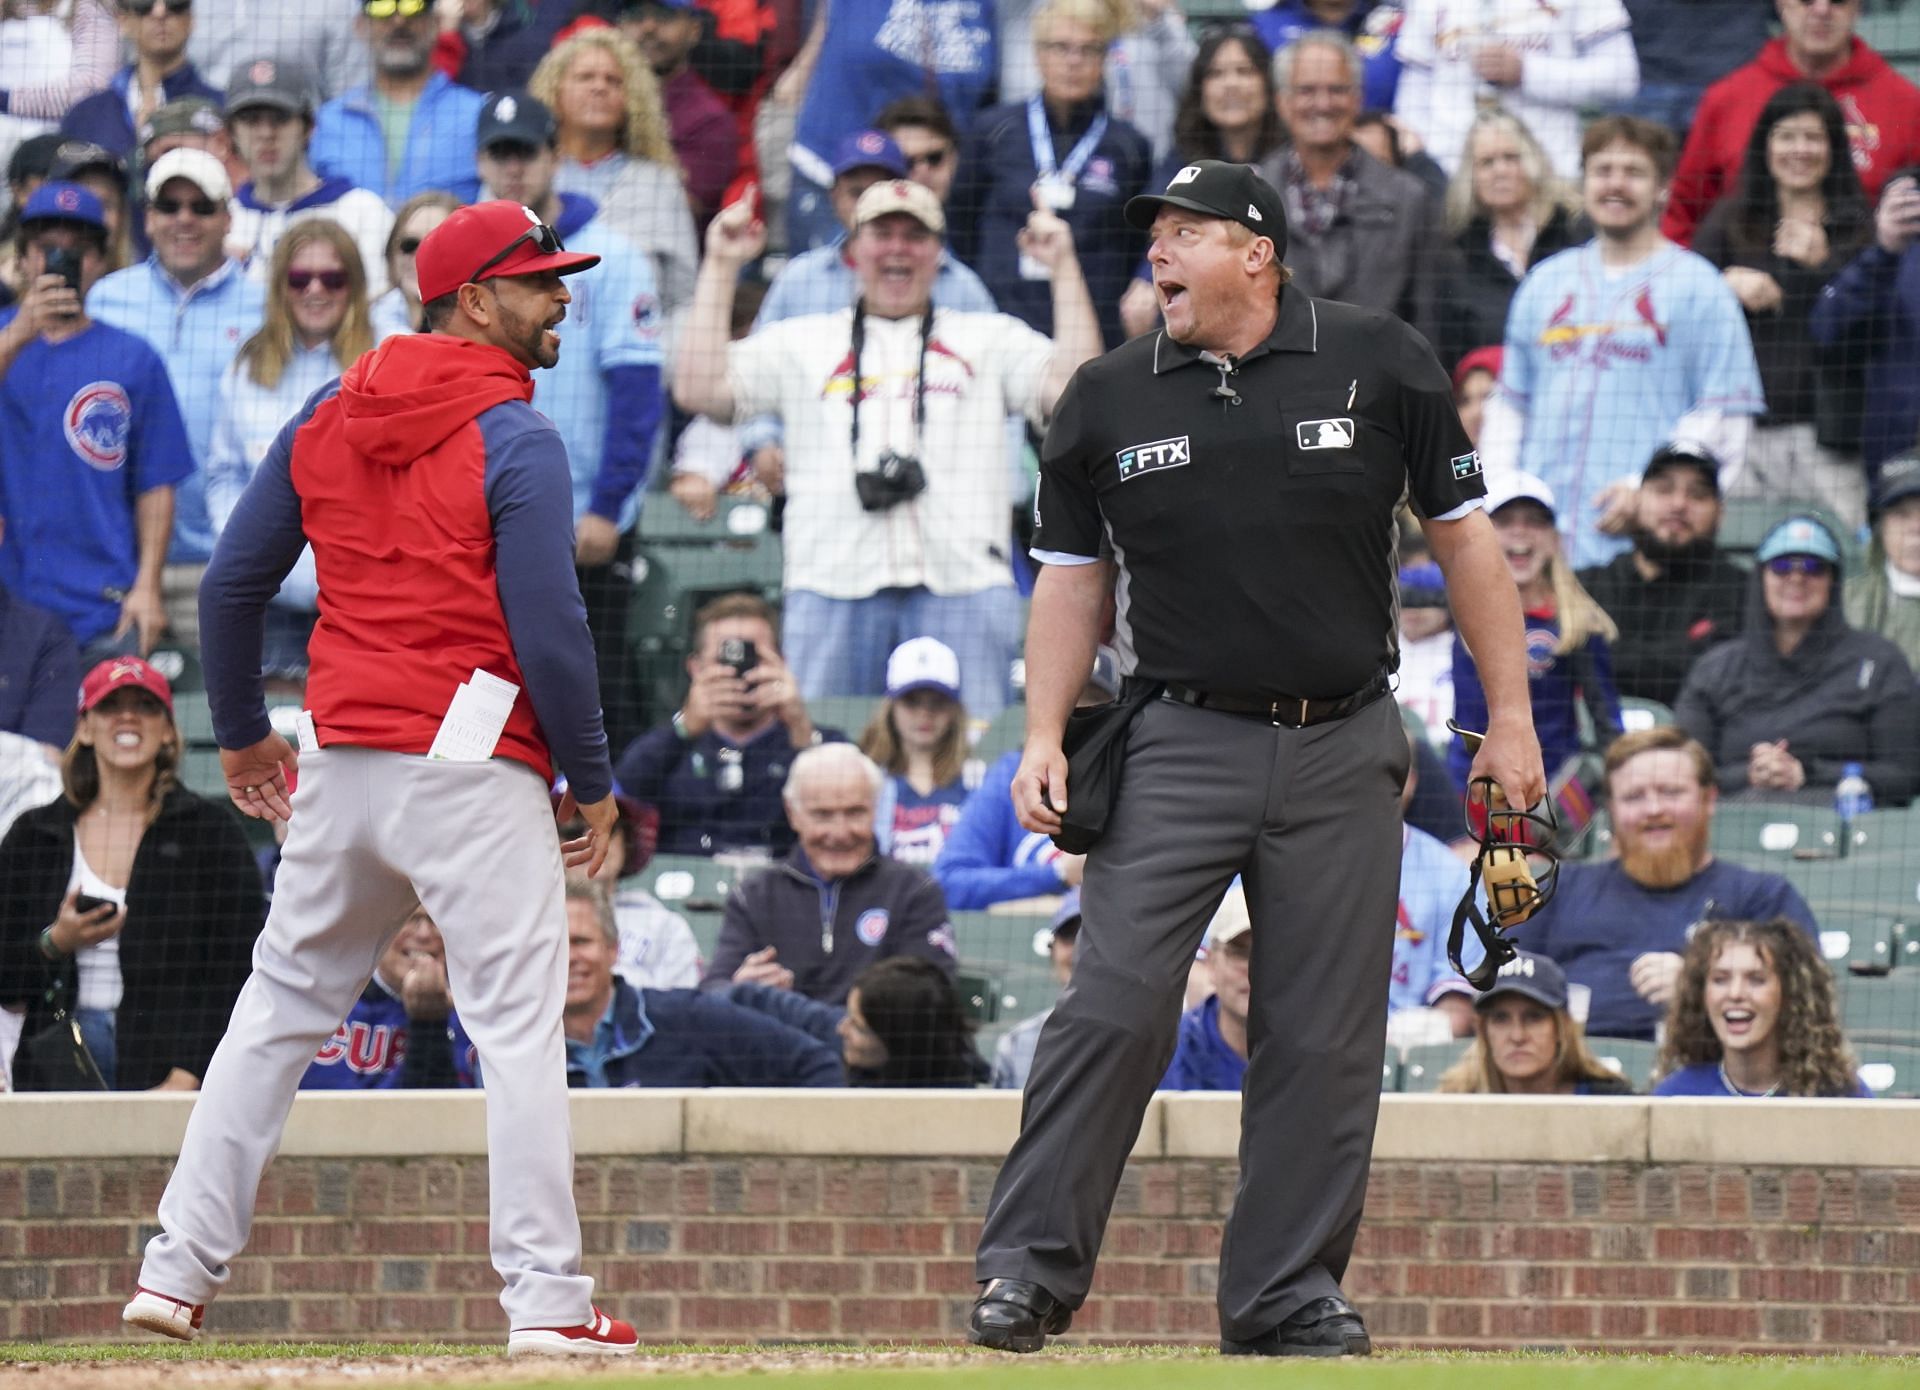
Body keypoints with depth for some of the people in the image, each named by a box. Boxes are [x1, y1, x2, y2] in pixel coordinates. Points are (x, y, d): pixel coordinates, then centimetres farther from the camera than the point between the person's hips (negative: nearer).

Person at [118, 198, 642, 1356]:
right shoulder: (514, 438, -10)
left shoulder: (329, 419, 10)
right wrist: (594, 780, -3)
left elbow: (232, 584, 14)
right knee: (520, 1029, -4)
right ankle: (547, 1300, -9)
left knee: (280, 1011, 14)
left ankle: (179, 1271, 13)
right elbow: (548, 630, -14)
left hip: (340, 764, 6)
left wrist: (242, 732, 27)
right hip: (474, 769, -6)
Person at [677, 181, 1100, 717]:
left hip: (961, 588, 0)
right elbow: (698, 390, 10)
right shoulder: (800, 342, 20)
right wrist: (720, 269, 10)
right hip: (832, 588, 1)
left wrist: (1063, 267, 4)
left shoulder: (992, 340, 20)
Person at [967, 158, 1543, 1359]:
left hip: (1343, 753, 0)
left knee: (1325, 1035, 2)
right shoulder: (1111, 397, 4)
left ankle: (1289, 1293, 12)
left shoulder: (1380, 363, 0)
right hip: (1182, 745, 0)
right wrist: (1046, 737, -1)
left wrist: (1512, 718, 2)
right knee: (1114, 1004, -10)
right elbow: (1073, 576, 11)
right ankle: (1028, 1269, -3)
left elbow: (1464, 535, 5)